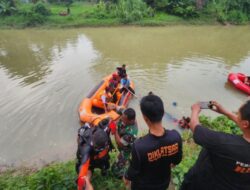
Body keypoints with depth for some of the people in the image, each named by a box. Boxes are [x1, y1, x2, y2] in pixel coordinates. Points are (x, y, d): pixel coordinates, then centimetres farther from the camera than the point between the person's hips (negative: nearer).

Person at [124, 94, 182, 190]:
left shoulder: (139, 146, -41)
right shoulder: (175, 136, -28)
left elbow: (134, 170, -21)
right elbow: (177, 160, -7)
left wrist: (127, 177, 1)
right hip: (164, 182, 3)